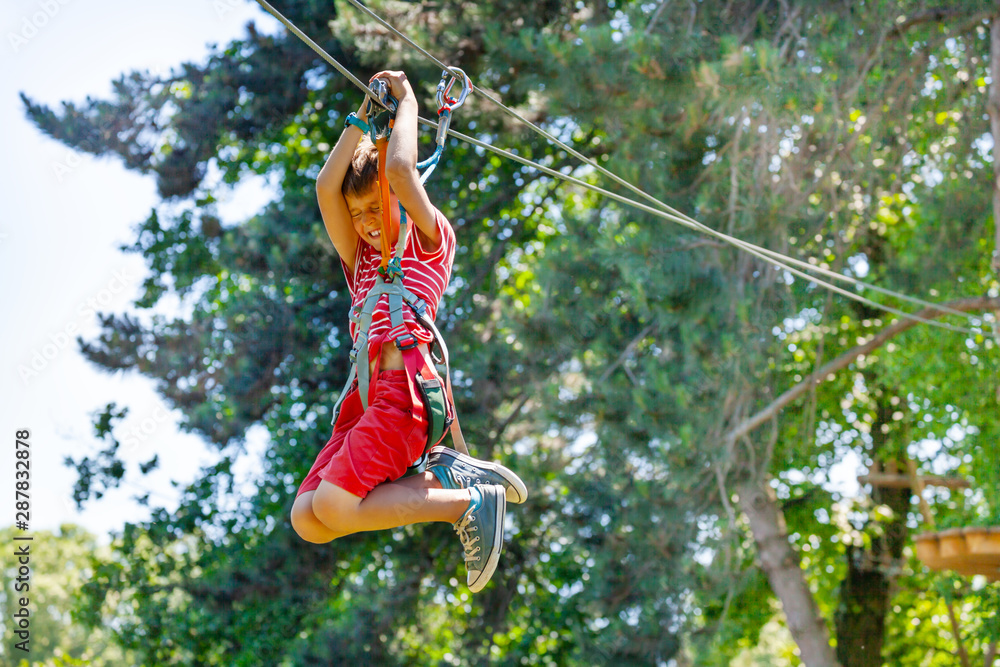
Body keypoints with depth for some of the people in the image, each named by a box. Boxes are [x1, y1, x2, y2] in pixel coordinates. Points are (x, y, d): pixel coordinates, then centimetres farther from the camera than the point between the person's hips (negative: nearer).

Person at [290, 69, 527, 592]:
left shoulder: (432, 241, 14)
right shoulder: (361, 260, 30)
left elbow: (400, 170, -1)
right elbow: (326, 187, 19)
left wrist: (407, 104, 13)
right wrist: (363, 117, 19)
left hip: (406, 383, -8)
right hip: (366, 389, 8)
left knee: (332, 507, -24)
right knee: (306, 521, -12)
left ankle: (471, 503, -12)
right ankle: (441, 475, -6)